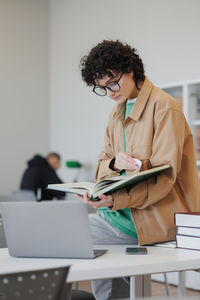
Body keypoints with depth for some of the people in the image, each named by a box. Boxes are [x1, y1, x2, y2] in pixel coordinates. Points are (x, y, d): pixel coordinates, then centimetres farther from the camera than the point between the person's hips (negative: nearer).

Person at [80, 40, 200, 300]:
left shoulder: (164, 107, -12)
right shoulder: (117, 111, 14)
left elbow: (164, 176, -19)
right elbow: (102, 167, 10)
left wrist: (114, 201, -32)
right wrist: (114, 163, -15)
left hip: (162, 218, -8)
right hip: (125, 209, 8)